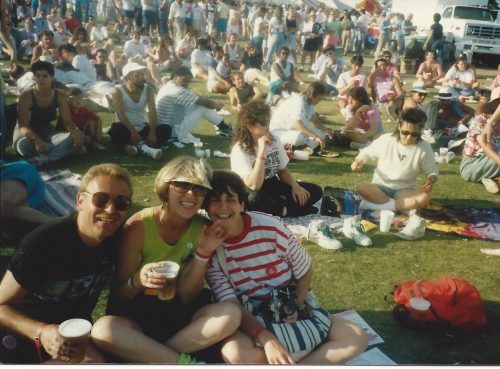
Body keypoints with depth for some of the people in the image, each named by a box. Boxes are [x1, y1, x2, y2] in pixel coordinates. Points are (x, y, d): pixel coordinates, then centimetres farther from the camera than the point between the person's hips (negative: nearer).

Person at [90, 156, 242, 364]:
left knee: (231, 314, -25)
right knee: (103, 330, -34)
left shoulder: (202, 229, -6)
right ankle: (184, 362, -18)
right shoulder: (138, 227, -14)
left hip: (180, 315, 3)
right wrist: (137, 281, -31)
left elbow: (187, 298, -6)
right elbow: (118, 296, -9)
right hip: (137, 315, -2)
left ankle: (144, 354, -16)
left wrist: (203, 254, -19)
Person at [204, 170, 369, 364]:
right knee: (233, 353, -36)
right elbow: (231, 304, -17)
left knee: (357, 338, -13)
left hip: (292, 308, 1)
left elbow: (305, 271, -1)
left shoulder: (271, 227, -16)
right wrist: (266, 339, -31)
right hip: (251, 319, -1)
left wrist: (296, 307, -14)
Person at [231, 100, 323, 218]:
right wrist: (261, 152, -35)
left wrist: (295, 186, -9)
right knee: (254, 199, -41)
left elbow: (282, 170, 11)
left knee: (315, 191, -8)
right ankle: (288, 210, -16)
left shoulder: (274, 140, 0)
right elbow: (254, 186, -31)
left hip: (274, 187, 6)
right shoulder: (240, 150, -19)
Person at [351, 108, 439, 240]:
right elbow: (367, 152, 5)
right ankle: (408, 211, -33)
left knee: (425, 197, -32)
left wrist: (431, 180, -22)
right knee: (361, 187, -32)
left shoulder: (424, 147, -8)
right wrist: (359, 161, -17)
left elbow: (432, 170, 2)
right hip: (380, 188, 0)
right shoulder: (386, 139, -9)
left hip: (404, 191, 0)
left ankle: (375, 204, -31)